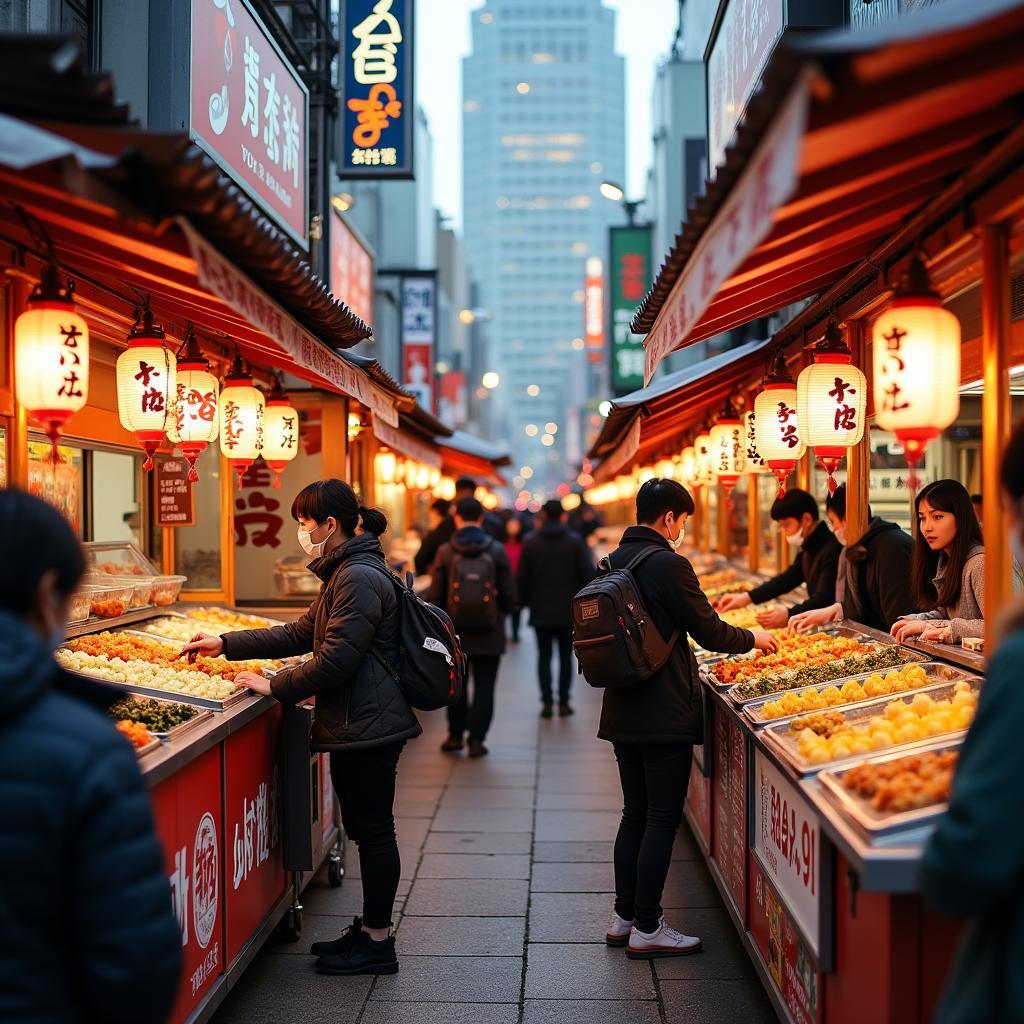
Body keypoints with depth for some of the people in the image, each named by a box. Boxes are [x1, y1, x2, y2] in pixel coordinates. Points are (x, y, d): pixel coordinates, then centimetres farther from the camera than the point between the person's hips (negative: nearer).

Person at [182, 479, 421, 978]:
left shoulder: (359, 579, -19)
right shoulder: (344, 573, 16)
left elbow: (335, 660, -23)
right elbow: (301, 634, 21)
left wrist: (276, 687, -11)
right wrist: (225, 644, 17)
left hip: (366, 726, -10)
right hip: (358, 724, 10)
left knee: (373, 829, -1)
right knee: (367, 829, 15)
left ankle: (377, 942, 9)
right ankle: (370, 930, 25)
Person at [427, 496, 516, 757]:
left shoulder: (445, 552, -7)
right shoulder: (497, 551, -6)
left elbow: (434, 596, -3)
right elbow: (509, 595, -4)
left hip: (455, 631, 1)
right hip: (489, 634, -1)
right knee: (484, 687, 5)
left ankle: (455, 735, 23)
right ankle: (476, 739, 3)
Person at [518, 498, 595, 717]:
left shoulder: (530, 543, -1)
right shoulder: (576, 541, -4)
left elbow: (522, 578, 0)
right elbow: (588, 574, -7)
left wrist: (525, 601, 12)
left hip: (541, 611, 1)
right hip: (568, 610, 0)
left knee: (544, 656, 8)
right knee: (566, 657, 8)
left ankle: (547, 702, 2)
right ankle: (563, 702, 4)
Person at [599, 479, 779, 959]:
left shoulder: (612, 562, 8)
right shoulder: (668, 564, -16)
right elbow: (709, 631, -12)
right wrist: (753, 639, 7)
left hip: (622, 711, 8)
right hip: (664, 715, -8)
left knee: (635, 814, 16)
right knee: (663, 819, 0)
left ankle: (623, 917, 22)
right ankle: (647, 929, 5)